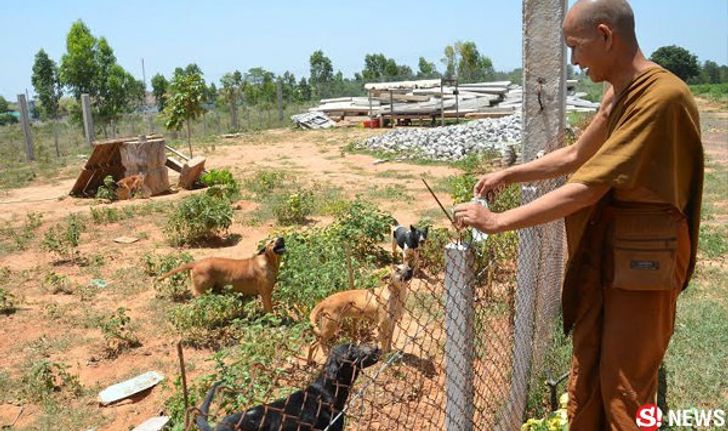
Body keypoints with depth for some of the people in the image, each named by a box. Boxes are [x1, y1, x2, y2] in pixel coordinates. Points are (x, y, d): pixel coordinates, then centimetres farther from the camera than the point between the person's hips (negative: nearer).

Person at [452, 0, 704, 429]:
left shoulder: (662, 96, -22)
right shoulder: (618, 93, 7)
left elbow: (587, 188, -25)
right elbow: (576, 156, 19)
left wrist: (497, 221, -20)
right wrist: (509, 174, 10)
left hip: (644, 259, -8)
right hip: (601, 248, 8)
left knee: (623, 386, 5)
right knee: (586, 373, 17)